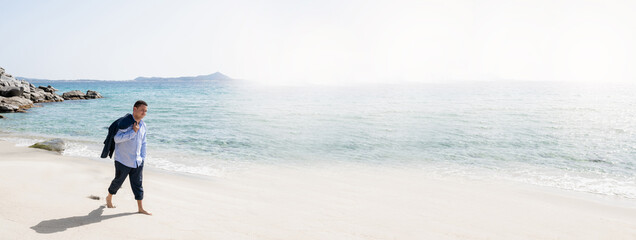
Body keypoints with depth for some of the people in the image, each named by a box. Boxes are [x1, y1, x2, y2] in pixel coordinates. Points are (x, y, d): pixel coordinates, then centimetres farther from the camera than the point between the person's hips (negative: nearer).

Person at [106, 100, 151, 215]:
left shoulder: (143, 125, 7)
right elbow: (117, 138, -24)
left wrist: (142, 158, 12)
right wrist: (133, 132, -25)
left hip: (137, 162, 5)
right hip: (123, 161, -5)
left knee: (138, 184, 7)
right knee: (118, 181, 12)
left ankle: (140, 208, 13)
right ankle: (109, 198, 39)